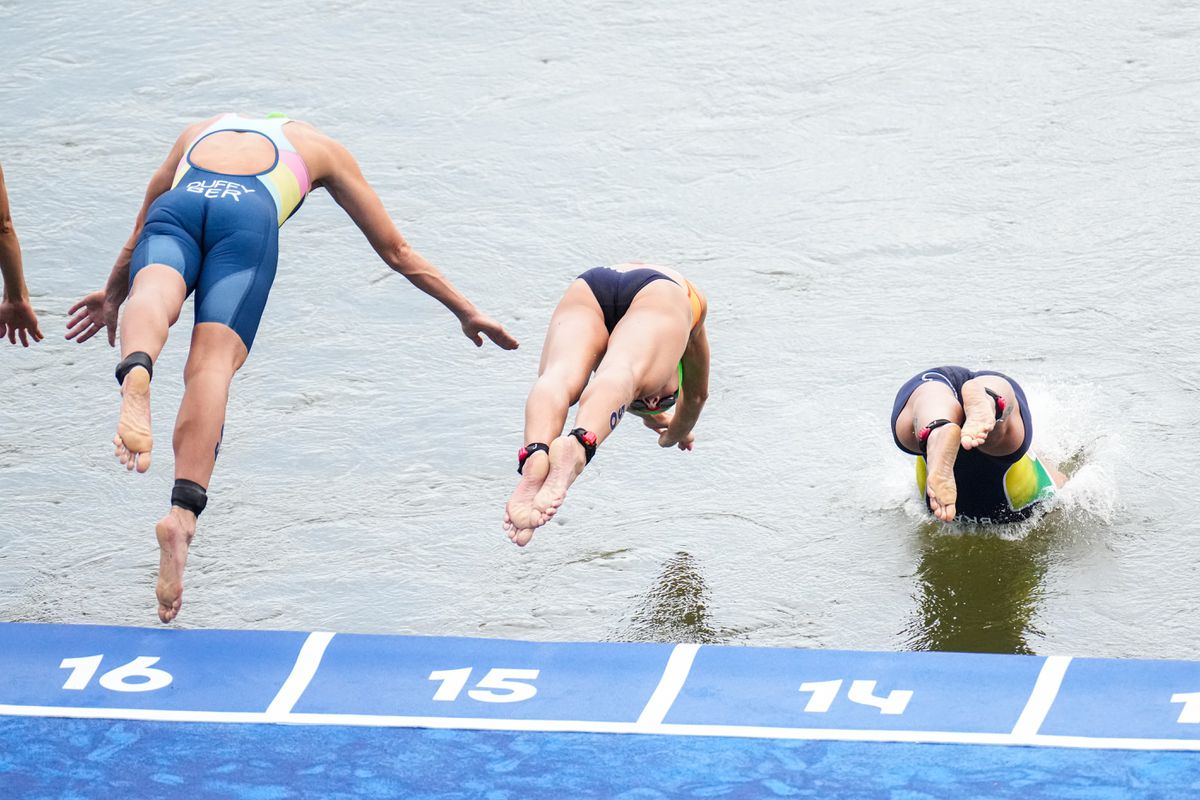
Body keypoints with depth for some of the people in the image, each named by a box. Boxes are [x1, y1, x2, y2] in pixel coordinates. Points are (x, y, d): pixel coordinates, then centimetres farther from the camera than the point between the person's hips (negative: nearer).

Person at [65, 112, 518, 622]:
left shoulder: (199, 133, 44)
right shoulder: (319, 148, 39)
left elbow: (139, 232, 53)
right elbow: (396, 252, 42)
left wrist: (112, 294, 68)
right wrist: (465, 311, 51)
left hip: (176, 204, 2)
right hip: (246, 215, -2)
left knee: (152, 296, -27)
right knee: (212, 361, -15)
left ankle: (136, 371, -64)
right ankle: (183, 512, -38)